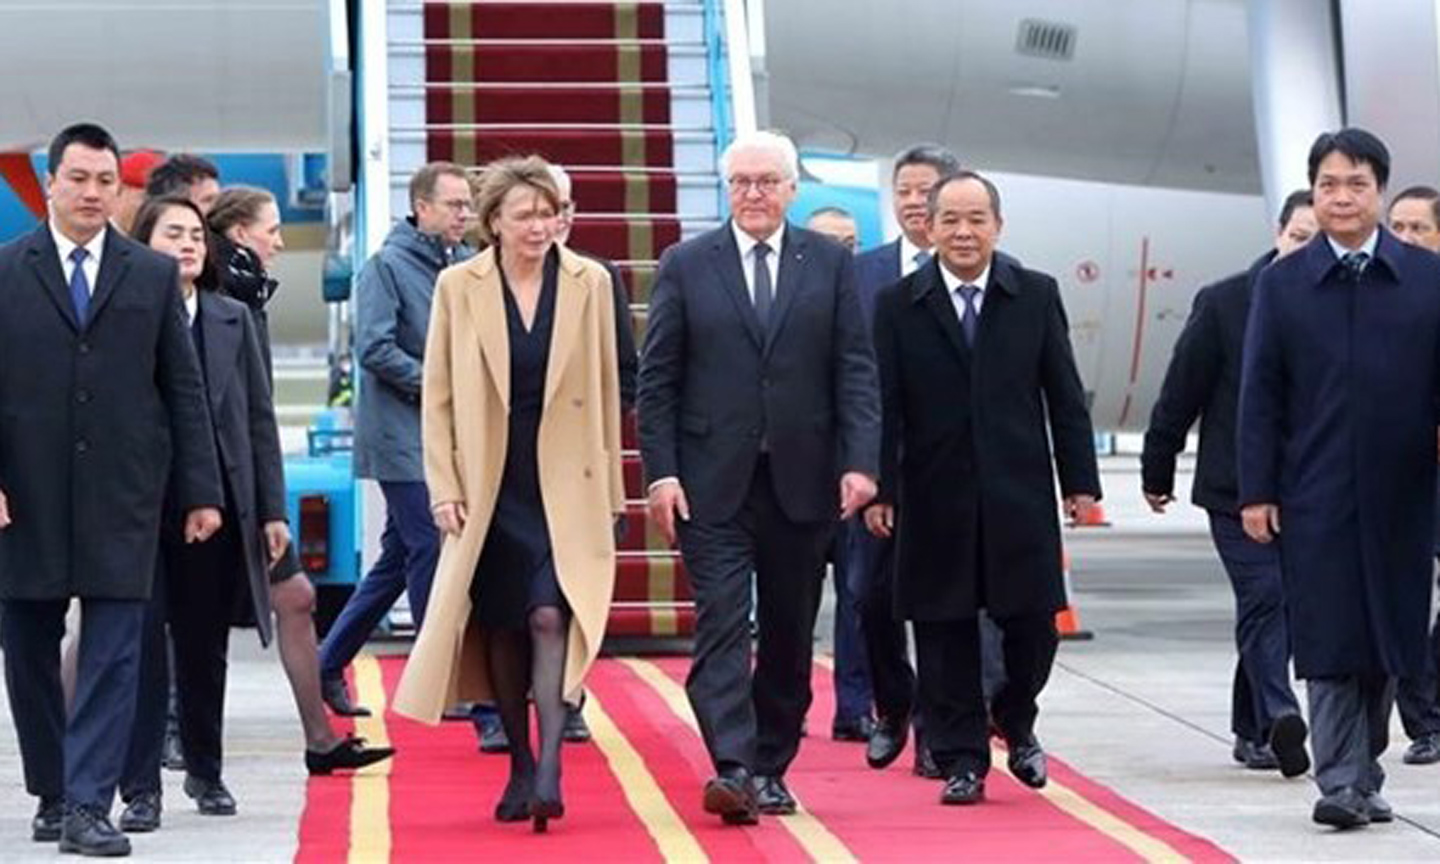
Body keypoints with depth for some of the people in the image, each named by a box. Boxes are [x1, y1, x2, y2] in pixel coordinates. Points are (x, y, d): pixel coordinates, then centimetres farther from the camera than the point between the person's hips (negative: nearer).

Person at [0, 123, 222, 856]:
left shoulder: (153, 275, 7)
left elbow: (184, 388, 7)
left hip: (120, 494, 0)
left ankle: (88, 806, -8)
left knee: (113, 653, -7)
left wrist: (201, 490, 2)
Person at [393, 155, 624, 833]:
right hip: (490, 484, 1)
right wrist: (443, 487, -2)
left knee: (551, 616, -16)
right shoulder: (458, 287, 0)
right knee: (502, 628, 7)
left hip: (565, 485, -1)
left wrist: (610, 488, 7)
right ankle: (520, 769, 20)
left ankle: (549, 769, -19)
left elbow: (606, 390, 7)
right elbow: (437, 396, 4)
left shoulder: (589, 283, 1)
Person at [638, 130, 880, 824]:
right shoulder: (685, 265, 4)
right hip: (713, 481, -2)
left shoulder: (831, 264, 6)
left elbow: (855, 372, 3)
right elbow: (657, 380, 2)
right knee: (722, 623, -11)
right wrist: (661, 473, -6)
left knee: (789, 635, 8)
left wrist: (859, 462, -8)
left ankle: (771, 770, 18)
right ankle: (732, 767, -18)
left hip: (801, 481, 2)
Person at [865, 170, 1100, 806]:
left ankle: (1015, 719, 29)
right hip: (936, 498, -1)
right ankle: (961, 760, 12)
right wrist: (879, 488, -8)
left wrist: (1080, 481, 2)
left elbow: (1064, 395, 6)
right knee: (945, 631, 3)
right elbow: (884, 406, 0)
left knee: (1033, 621, 1)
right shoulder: (898, 305, 2)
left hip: (1018, 493, 1)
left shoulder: (1037, 296, 5)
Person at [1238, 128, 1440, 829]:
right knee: (1329, 640, -5)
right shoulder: (1282, 284, 4)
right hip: (1316, 492, -1)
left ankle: (1362, 772, 21)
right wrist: (1256, 491, -3)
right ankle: (1341, 783, -4)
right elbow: (1260, 395, 3)